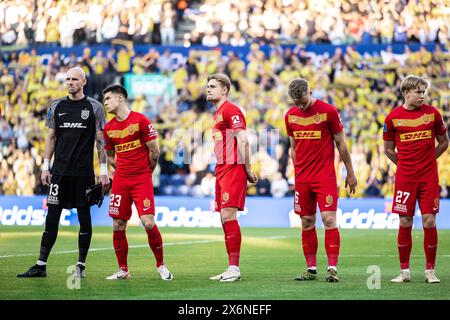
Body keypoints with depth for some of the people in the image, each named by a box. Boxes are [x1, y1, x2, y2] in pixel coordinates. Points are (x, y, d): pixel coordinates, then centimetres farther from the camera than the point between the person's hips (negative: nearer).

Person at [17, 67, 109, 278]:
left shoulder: (94, 107, 1)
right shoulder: (57, 107, 9)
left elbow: (101, 140, 1)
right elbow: (51, 138, 13)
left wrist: (103, 171, -4)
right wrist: (45, 167, 7)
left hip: (84, 172, -2)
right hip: (60, 171, 2)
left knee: (84, 217, 2)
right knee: (52, 216, 0)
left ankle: (81, 265, 11)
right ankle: (41, 265, 2)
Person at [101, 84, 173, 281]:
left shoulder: (140, 121, -8)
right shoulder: (108, 128, 8)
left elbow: (154, 151, -3)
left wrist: (145, 173, 7)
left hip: (142, 180, -5)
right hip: (120, 181, 5)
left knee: (148, 223, -13)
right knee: (118, 226, 1)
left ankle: (161, 266, 3)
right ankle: (123, 270, 12)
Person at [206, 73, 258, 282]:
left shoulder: (230, 110, -10)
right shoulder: (218, 113, 21)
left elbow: (243, 140, -17)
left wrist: (247, 170, -15)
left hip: (233, 169, -10)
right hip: (221, 169, 10)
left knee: (228, 215, -14)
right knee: (224, 218, 9)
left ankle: (234, 268, -13)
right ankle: (231, 268, 13)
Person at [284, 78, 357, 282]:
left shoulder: (328, 111, -6)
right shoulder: (290, 116, 7)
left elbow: (341, 144, 0)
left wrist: (350, 173, 3)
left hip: (325, 177, -4)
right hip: (302, 179, 4)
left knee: (329, 219, -10)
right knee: (307, 223, 6)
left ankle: (332, 268, -10)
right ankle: (311, 269, 12)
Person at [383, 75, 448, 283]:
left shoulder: (432, 113, 1)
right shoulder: (393, 117, -1)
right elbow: (388, 149, 11)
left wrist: (427, 160, 10)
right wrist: (405, 164, 9)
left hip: (429, 176, 0)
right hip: (404, 178, 0)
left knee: (429, 222, -3)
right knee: (405, 223, 2)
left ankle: (430, 271, 6)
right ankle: (404, 271, 10)